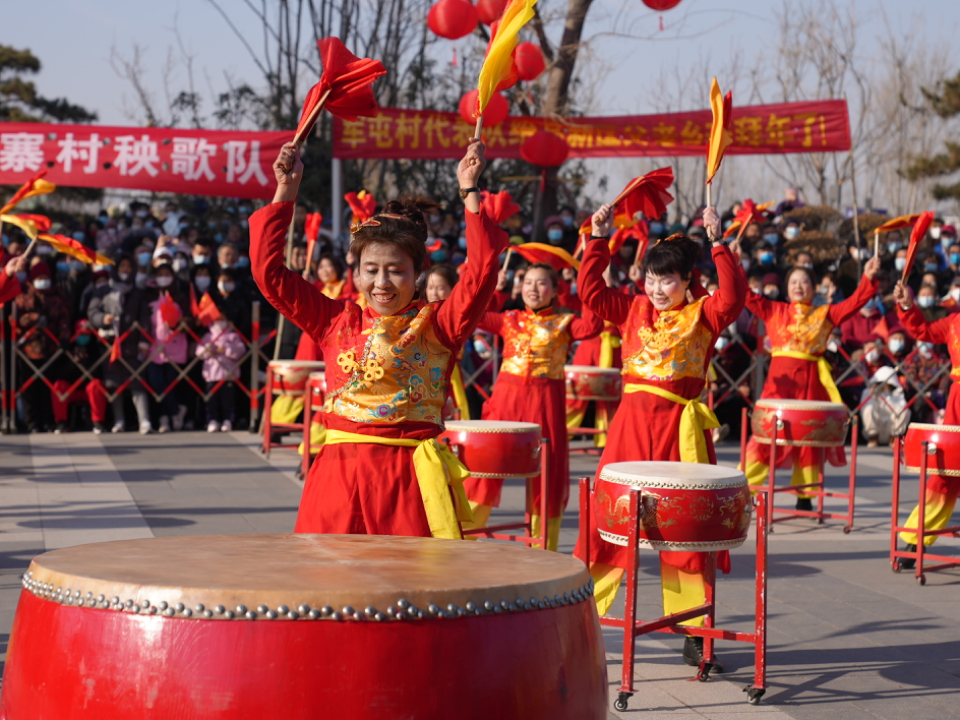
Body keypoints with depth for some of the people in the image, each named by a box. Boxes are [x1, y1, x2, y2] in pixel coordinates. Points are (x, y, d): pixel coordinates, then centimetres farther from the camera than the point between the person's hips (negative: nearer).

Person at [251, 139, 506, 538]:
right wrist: (286, 191, 8)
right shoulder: (336, 321, 10)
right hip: (339, 472, 2)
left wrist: (469, 191, -7)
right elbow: (269, 271, 9)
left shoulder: (436, 325, 4)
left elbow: (481, 272, -10)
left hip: (410, 477, -2)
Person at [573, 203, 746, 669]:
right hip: (631, 421, 2)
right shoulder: (632, 310, 11)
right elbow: (590, 290, 4)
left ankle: (693, 630, 12)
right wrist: (598, 238, -1)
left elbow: (731, 297, -16)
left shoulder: (702, 315, 2)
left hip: (681, 427, -2)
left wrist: (719, 244, -20)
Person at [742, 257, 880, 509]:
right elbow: (747, 295, 5)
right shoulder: (773, 310, 10)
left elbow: (853, 303, 1)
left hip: (810, 381, 1)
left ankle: (804, 495, 15)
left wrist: (868, 279, -11)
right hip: (779, 379, -1)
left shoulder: (825, 314, 10)